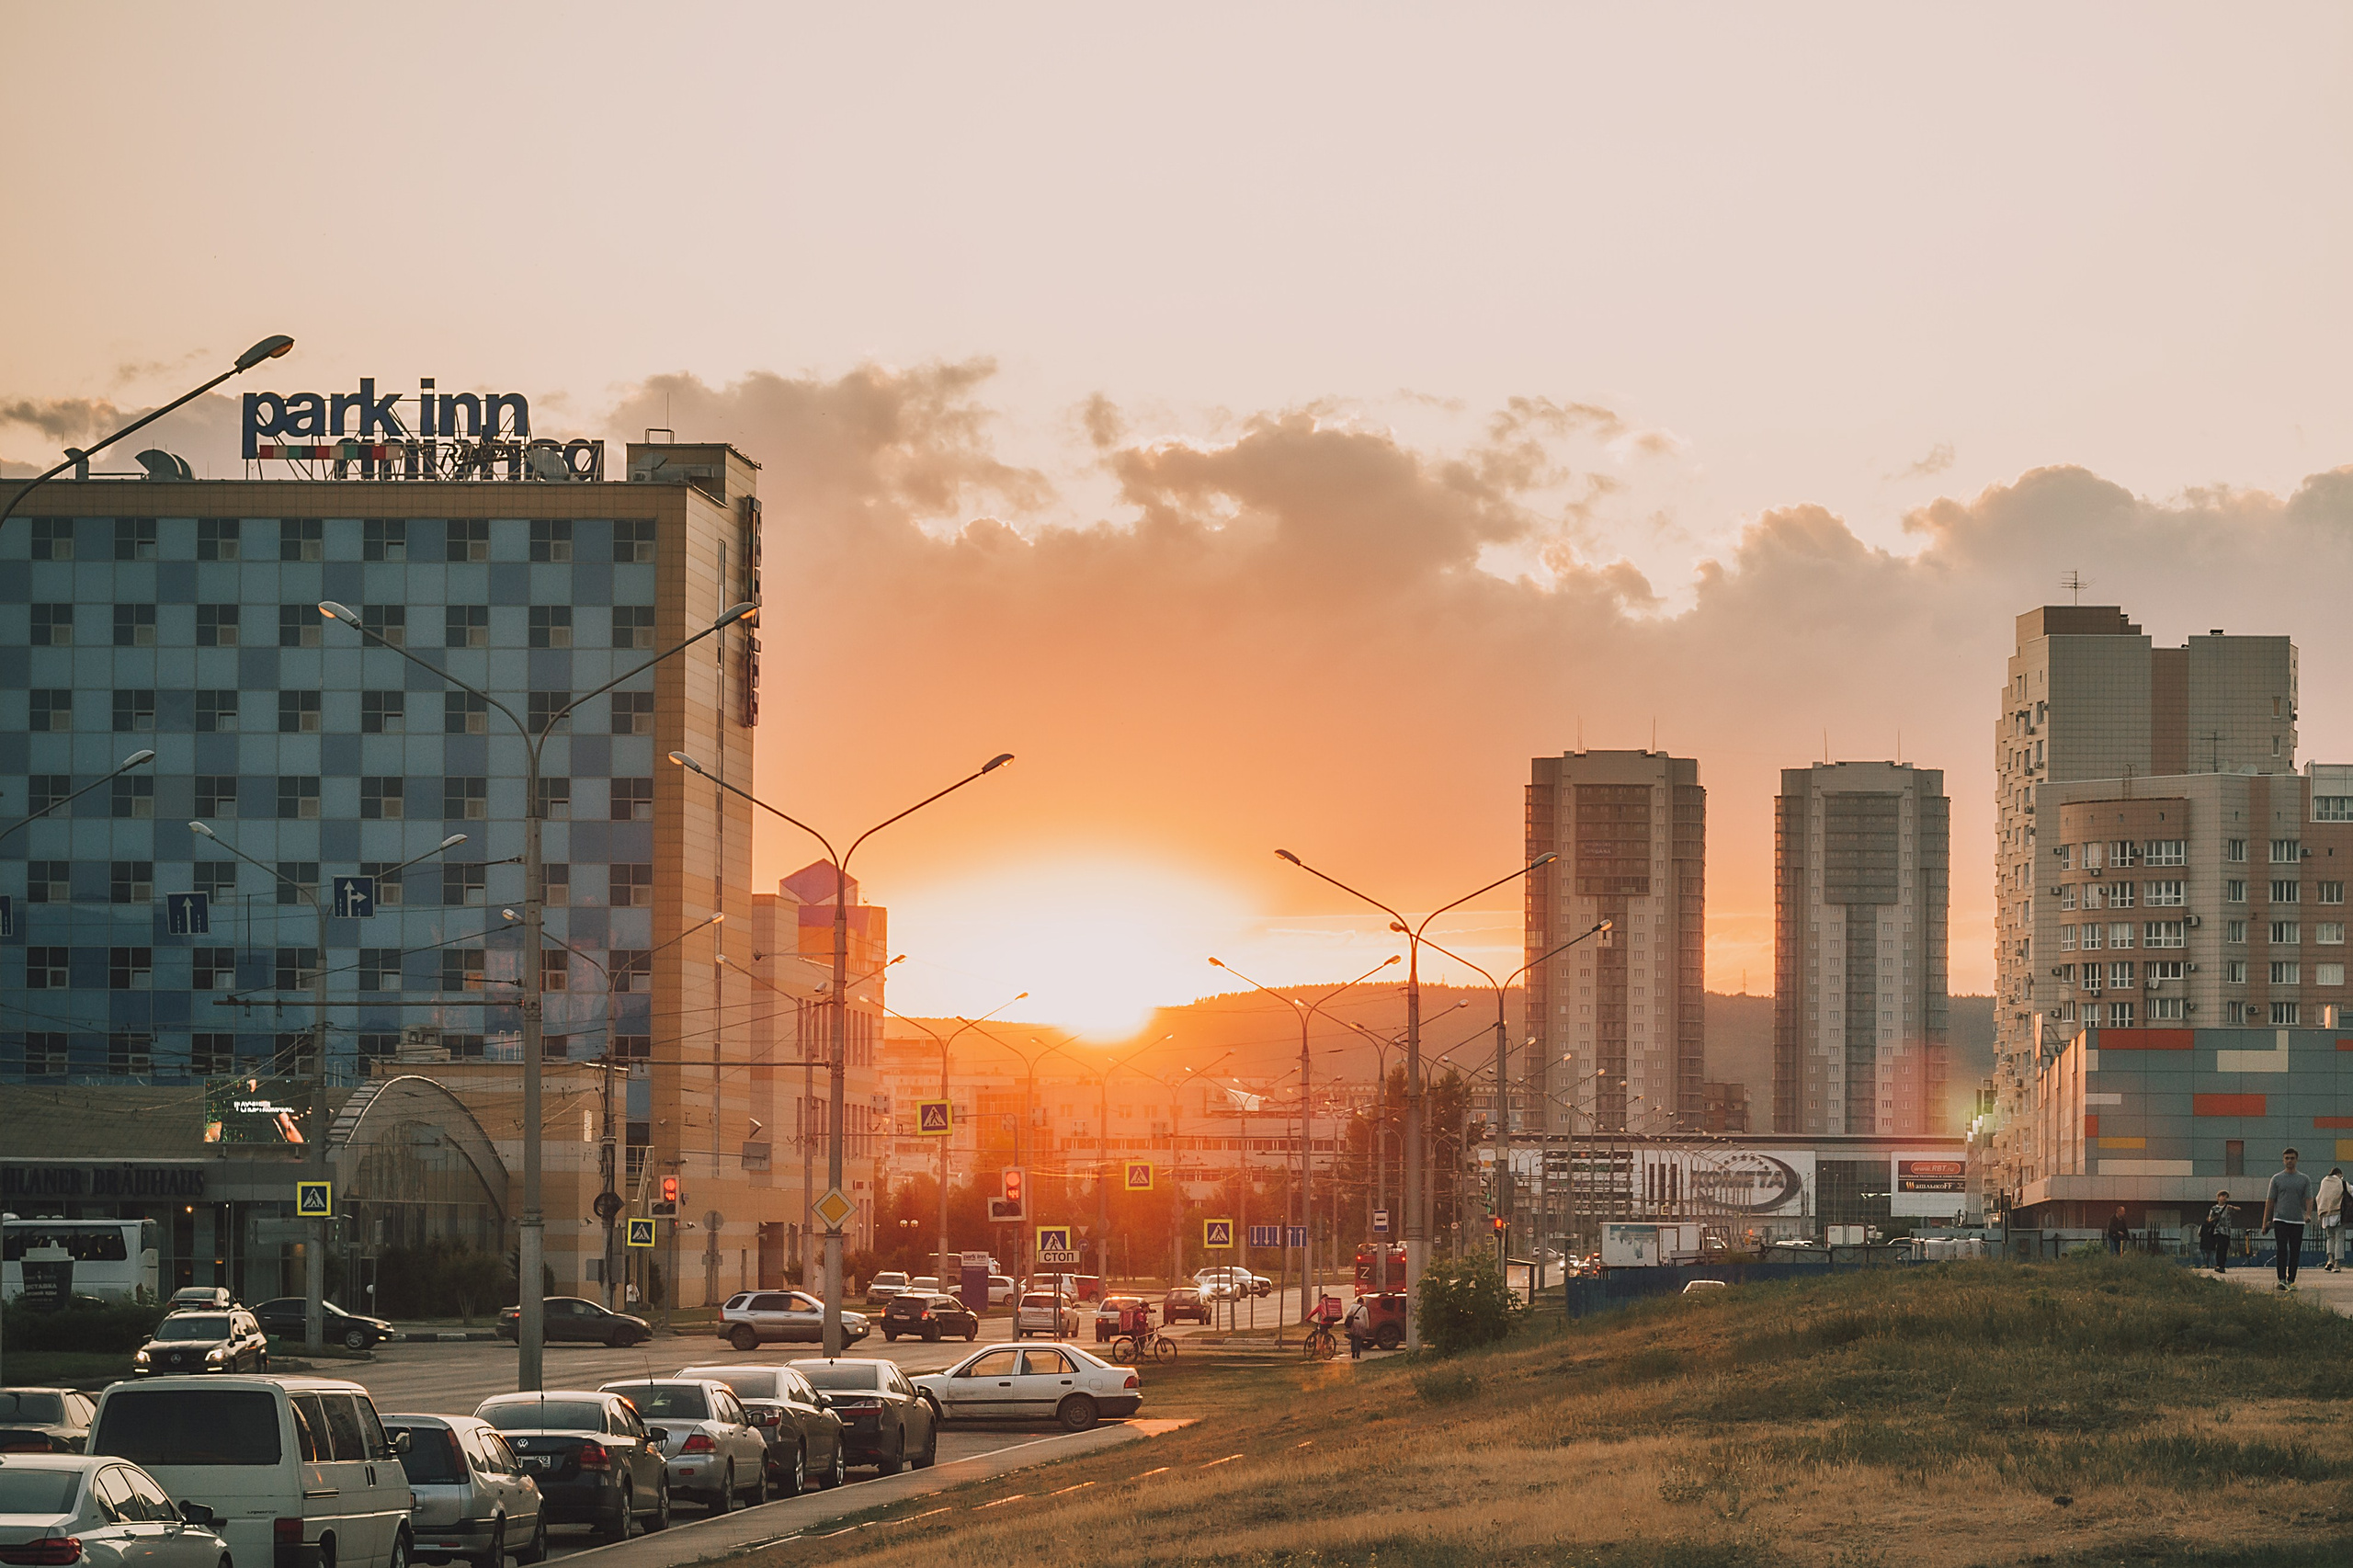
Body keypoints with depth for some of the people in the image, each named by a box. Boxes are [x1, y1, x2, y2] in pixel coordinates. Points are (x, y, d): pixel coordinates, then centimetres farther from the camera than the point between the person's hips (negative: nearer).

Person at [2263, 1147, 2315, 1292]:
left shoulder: (2304, 1179, 9)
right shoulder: (2277, 1178, 7)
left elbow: (2308, 1199, 3)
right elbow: (2270, 1201, 7)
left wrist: (2308, 1214, -17)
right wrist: (2265, 1222, 3)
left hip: (2298, 1221, 1)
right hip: (2280, 1220, -1)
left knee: (2295, 1252, 2)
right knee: (2281, 1250, -13)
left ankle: (2291, 1281, 8)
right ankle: (2281, 1280, -18)